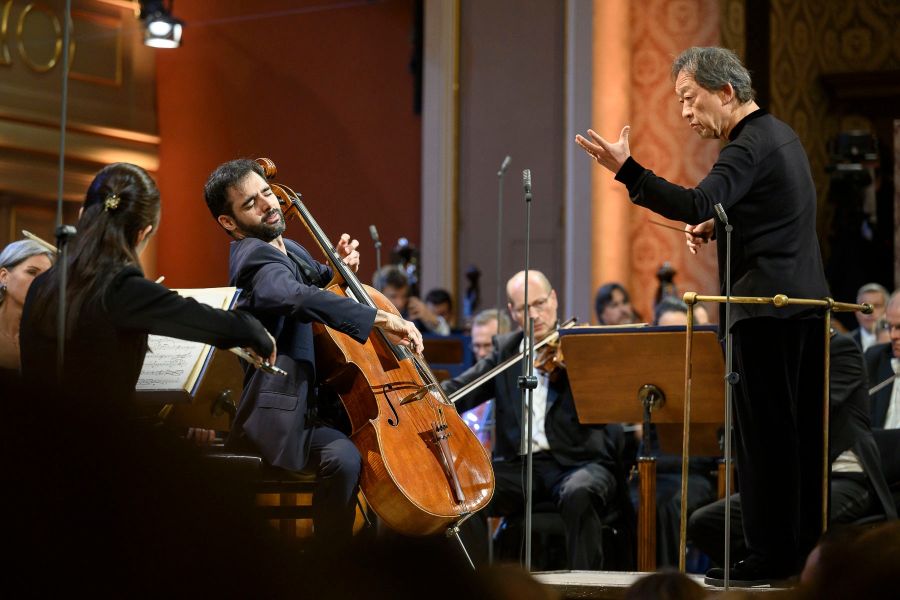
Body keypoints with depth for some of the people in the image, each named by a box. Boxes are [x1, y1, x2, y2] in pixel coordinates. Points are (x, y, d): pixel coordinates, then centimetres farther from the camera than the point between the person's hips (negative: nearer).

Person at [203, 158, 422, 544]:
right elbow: (297, 297, -37)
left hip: (317, 404, 11)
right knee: (343, 457, -35)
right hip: (279, 417, -11)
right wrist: (380, 318, -42)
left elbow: (317, 291, 34)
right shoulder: (256, 259, -15)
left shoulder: (289, 251, 16)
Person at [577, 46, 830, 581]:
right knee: (802, 432, 11)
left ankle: (772, 552, -5)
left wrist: (625, 168, -31)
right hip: (807, 302, 10)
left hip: (767, 307, -10)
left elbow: (698, 204, -28)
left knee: (765, 432, -6)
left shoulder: (751, 144, -14)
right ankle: (805, 544, 15)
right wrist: (717, 227, 10)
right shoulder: (779, 134, 18)